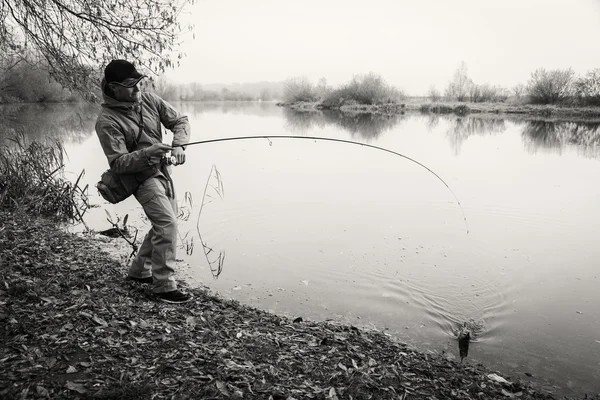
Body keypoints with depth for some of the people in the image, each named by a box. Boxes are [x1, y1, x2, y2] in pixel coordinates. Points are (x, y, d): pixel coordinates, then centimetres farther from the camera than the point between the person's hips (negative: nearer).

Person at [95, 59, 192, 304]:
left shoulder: (148, 99, -1)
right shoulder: (107, 122, -19)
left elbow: (179, 121, 1)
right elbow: (118, 163, -22)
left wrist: (178, 146, -18)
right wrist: (148, 152, -36)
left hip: (162, 171, 8)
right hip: (141, 177, -8)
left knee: (164, 224, 16)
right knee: (167, 223, -19)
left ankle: (139, 270, 33)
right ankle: (164, 286, -10)